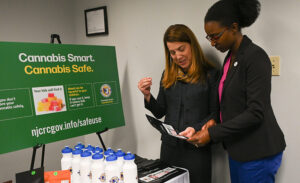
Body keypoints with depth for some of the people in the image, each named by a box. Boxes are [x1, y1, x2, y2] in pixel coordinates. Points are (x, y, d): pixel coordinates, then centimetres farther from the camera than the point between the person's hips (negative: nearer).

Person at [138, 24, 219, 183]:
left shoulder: (210, 74, -6)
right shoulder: (167, 76, 8)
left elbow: (215, 114, -5)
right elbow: (159, 112, 11)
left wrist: (196, 129, -19)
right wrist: (147, 95, -5)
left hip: (197, 148, -4)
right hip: (169, 147, 4)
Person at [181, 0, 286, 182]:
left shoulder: (255, 57, -17)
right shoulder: (230, 58, 9)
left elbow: (255, 113, -22)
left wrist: (212, 133, -21)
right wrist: (211, 123, 3)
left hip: (258, 153, -8)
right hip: (238, 149, 8)